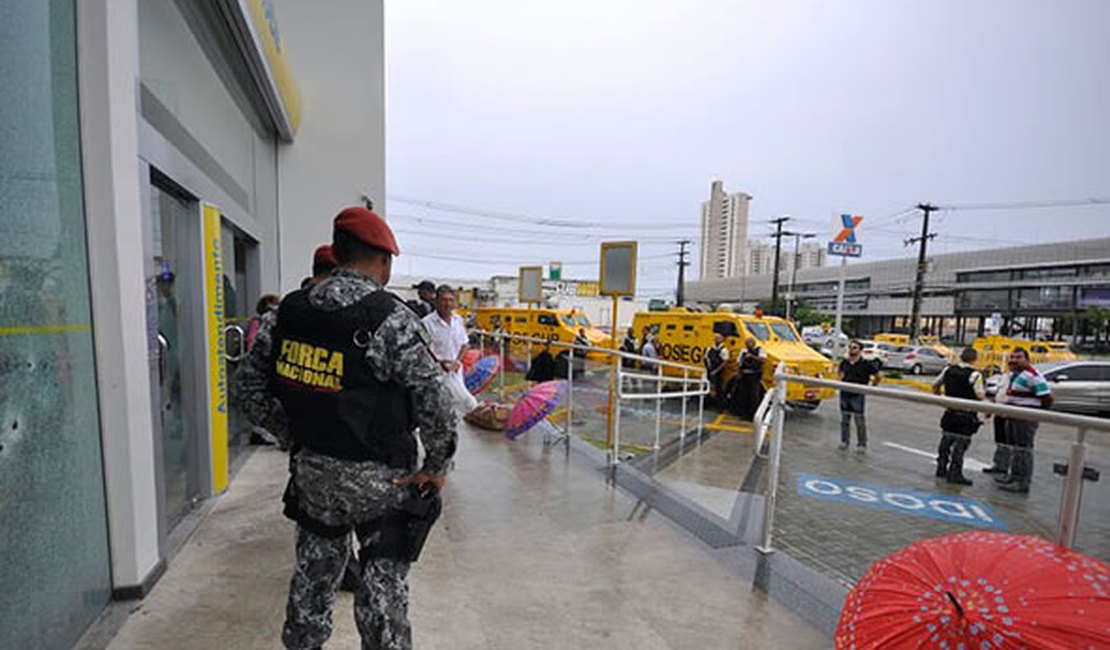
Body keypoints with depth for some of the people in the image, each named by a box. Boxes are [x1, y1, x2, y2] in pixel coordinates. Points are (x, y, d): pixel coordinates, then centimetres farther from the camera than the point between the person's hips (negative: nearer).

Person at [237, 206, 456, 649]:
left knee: (314, 572, 26)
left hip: (312, 469, 6)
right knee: (383, 583, 13)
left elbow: (253, 385, 7)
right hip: (379, 479, -5)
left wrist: (296, 434, 12)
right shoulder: (390, 318, -20)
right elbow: (434, 399, -22)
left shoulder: (291, 310, -1)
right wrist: (437, 465, -8)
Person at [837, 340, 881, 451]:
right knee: (844, 419, 12)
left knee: (860, 421, 2)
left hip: (858, 395, -4)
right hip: (844, 394, 5)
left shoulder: (866, 364, -10)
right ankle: (844, 441, 23)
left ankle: (862, 444, 12)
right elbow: (839, 371, 25)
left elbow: (878, 377, -2)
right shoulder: (844, 362, 3)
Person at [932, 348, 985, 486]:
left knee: (946, 439, 15)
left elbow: (935, 386, 11)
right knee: (961, 442, 0)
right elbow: (980, 396, -21)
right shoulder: (974, 375, -14)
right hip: (966, 414, -5)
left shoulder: (948, 370, 3)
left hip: (950, 411, 5)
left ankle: (941, 468, 23)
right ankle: (955, 473, 3)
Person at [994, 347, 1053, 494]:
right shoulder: (1013, 374, 12)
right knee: (1014, 446, 19)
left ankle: (1023, 483, 3)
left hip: (1026, 417, -10)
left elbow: (1047, 397, -19)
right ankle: (1014, 475, 32)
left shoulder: (1032, 375, -18)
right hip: (1012, 416, 10)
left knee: (1023, 448, -4)